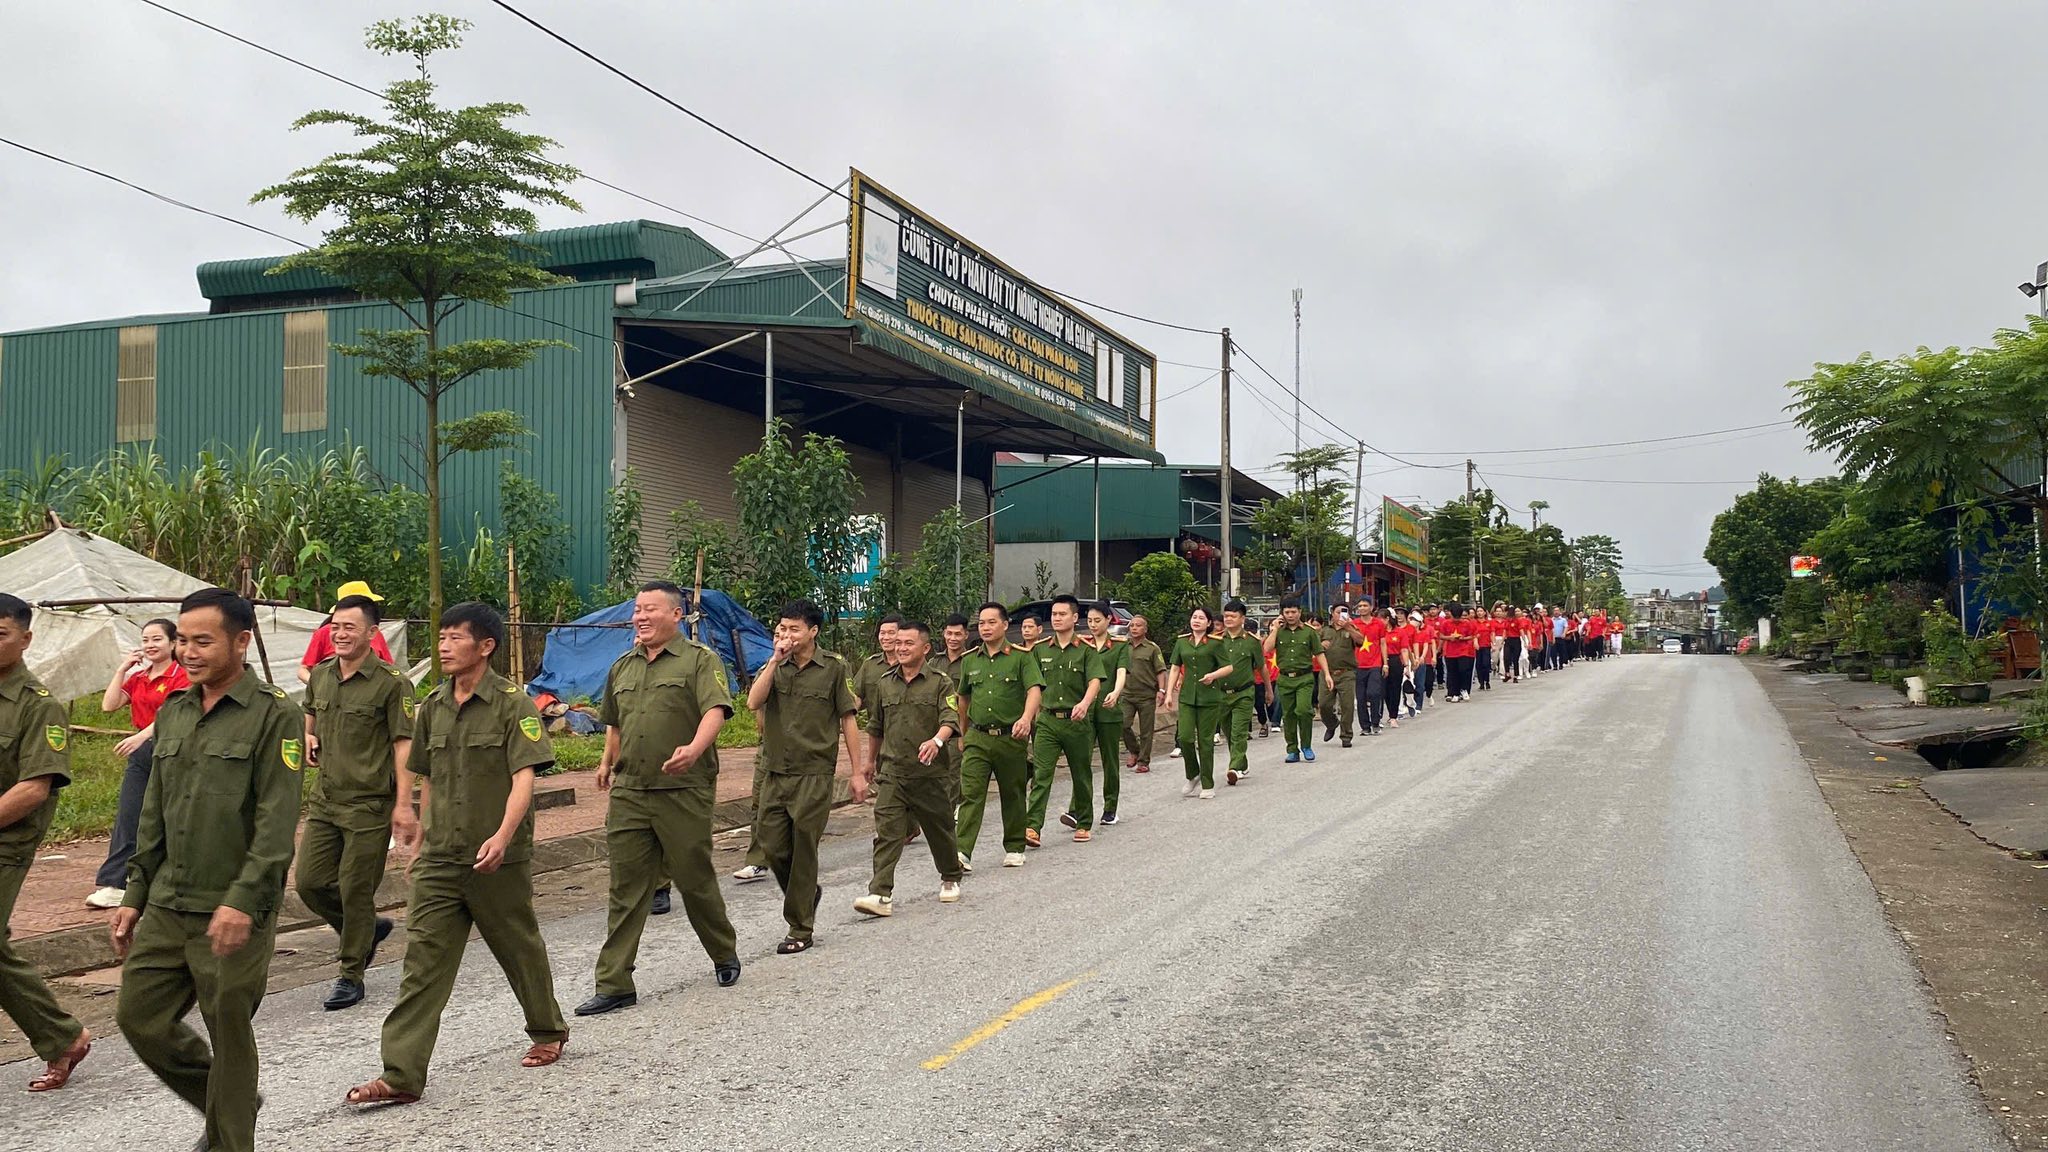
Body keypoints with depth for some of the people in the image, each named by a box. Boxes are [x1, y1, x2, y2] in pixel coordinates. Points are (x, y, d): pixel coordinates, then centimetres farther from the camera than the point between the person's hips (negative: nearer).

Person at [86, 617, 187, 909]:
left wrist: (140, 736, -34)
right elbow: (109, 705, 4)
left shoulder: (181, 676, -9)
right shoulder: (137, 677, 12)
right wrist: (122, 669, 1)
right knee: (127, 817, 0)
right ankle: (111, 885, -1)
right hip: (141, 753, 6)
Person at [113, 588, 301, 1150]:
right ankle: (223, 1102, 32)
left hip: (234, 914, -7)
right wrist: (134, 893, 14)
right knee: (138, 1016, 11)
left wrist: (243, 900, -23)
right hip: (166, 908, 7)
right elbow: (154, 816, 17)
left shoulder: (274, 716, -11)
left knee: (229, 1036, 3)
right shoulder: (173, 713, 11)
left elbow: (277, 823, -17)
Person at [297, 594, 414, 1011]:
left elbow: (404, 745, -14)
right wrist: (309, 738, 6)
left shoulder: (391, 683, -12)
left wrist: (404, 805, -19)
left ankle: (351, 975, 15)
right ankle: (367, 930, 32)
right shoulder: (321, 675, 8)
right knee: (310, 882, 7)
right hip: (325, 800, 7)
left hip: (370, 804, -7)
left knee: (355, 891, 0)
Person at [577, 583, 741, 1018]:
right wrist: (608, 762, 23)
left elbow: (715, 710, -20)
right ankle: (615, 984, 6)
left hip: (684, 793, -5)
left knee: (695, 880, 7)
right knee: (625, 888, 3)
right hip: (629, 793, 5)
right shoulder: (622, 668, 16)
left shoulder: (700, 660, -4)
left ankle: (725, 954, 30)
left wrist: (694, 750, -36)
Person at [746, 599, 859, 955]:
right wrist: (776, 660, -12)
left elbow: (848, 720, 0)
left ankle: (800, 929, 11)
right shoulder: (774, 667, 8)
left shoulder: (833, 668, -2)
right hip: (777, 773, 4)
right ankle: (808, 892, 31)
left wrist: (857, 771, -2)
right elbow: (754, 702, -9)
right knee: (771, 843, 3)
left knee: (804, 849, 0)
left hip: (814, 775, -4)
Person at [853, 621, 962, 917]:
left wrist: (936, 741, -36)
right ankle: (881, 894, -14)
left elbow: (950, 720, -16)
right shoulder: (885, 685, 10)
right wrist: (871, 762, 30)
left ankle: (950, 878, 36)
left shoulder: (940, 682, -3)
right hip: (892, 772, 2)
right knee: (886, 832, -9)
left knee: (939, 830, 13)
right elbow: (875, 727, 23)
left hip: (931, 773, -2)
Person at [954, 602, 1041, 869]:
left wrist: (1026, 718, -32)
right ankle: (962, 852, -16)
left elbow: (1034, 689, -14)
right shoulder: (970, 660, 11)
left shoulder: (1021, 657, -2)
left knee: (1012, 795, 10)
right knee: (970, 794, -9)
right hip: (977, 738, 2)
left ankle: (1014, 849, 25)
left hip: (1011, 737, -2)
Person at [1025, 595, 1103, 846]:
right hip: (1047, 721, 1)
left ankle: (1084, 824, 26)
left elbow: (1095, 681, -14)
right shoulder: (1040, 650, 9)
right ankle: (1032, 827, -17)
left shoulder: (1087, 650, 0)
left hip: (1077, 721, -1)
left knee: (1081, 775, 11)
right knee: (1041, 774, -10)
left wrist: (1085, 703, -32)